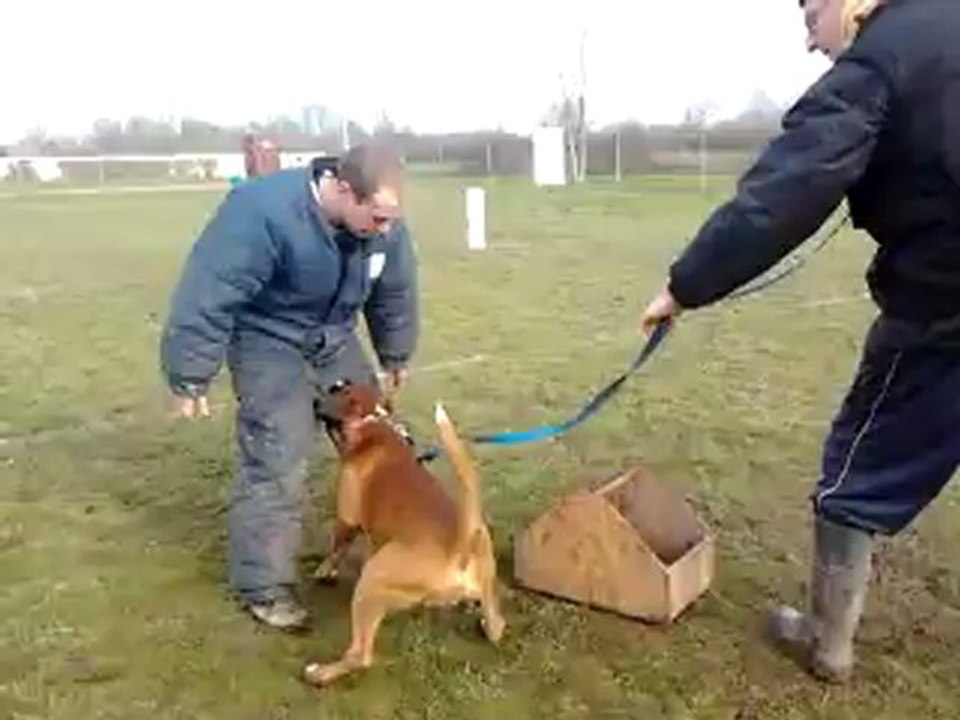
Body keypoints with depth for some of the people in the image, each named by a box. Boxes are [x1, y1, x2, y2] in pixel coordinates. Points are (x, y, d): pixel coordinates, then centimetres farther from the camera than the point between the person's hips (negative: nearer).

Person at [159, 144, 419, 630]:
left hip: (335, 341, 6)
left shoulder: (384, 223, -15)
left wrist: (395, 356, 15)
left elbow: (395, 293, 4)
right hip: (270, 344, -6)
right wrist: (190, 376, -23)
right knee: (275, 465, -12)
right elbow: (210, 293, -28)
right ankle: (264, 587, 3)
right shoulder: (264, 211, -35)